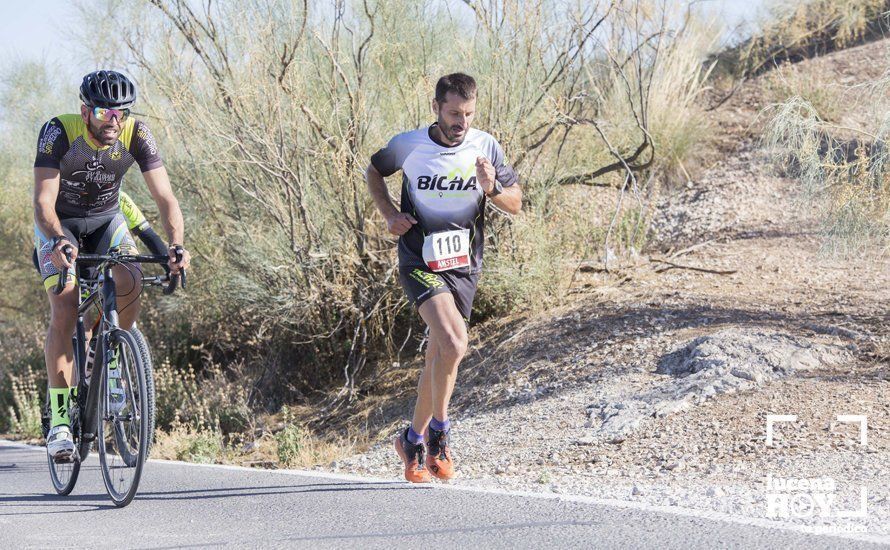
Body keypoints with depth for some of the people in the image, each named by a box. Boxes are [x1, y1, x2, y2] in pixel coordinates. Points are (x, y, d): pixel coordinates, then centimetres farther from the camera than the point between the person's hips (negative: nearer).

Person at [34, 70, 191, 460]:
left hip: (106, 220, 2)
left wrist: (177, 244, -42)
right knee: (64, 313, -18)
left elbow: (165, 196, -24)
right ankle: (59, 418, -15)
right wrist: (58, 241, -53)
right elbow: (43, 201, -34)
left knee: (129, 286, -26)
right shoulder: (59, 132, -28)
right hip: (59, 224, -2)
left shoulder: (135, 134, -22)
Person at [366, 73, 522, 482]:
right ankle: (438, 431, -6)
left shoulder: (486, 148, -3)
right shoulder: (408, 146, -9)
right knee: (453, 344, -24)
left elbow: (515, 205, 4)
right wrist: (389, 214, -4)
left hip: (463, 264, 4)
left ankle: (414, 440, 30)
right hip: (420, 262, -3)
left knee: (439, 357, 10)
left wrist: (491, 188, -17)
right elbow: (373, 171, 12)